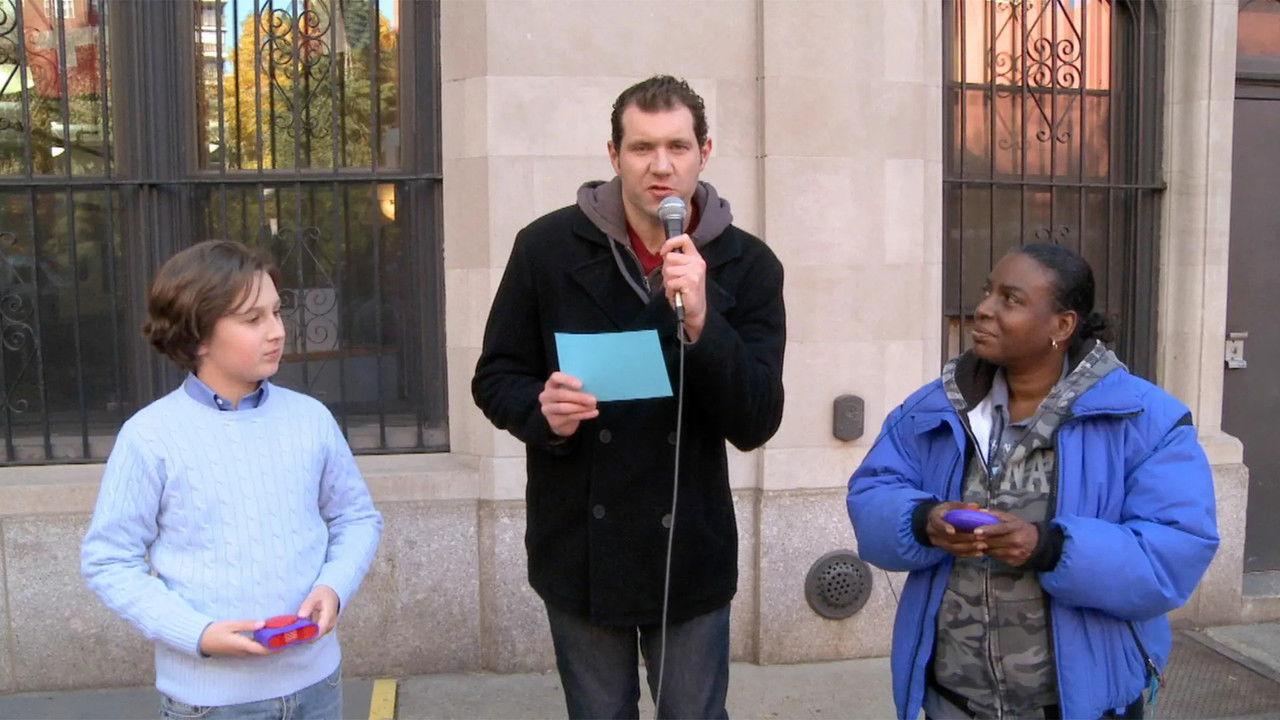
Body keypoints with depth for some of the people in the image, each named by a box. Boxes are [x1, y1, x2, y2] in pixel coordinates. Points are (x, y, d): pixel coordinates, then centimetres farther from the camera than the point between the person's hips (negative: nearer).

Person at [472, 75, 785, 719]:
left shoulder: (747, 265, -5)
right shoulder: (548, 246, -7)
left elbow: (756, 424, -10)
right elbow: (495, 378, 1)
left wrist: (701, 324, -26)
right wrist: (543, 412, -21)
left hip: (692, 552, 0)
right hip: (579, 551, 0)